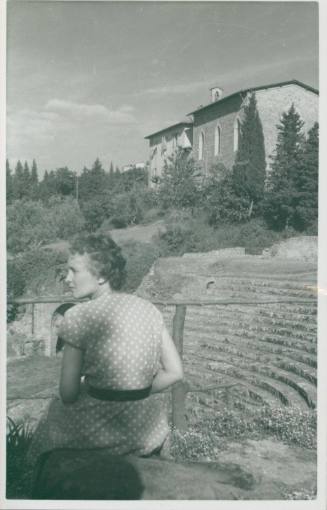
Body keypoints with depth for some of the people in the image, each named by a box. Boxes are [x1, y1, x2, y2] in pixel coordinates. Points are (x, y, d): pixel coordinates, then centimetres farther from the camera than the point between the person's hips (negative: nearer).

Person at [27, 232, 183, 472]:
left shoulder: (80, 316, -16)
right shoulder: (149, 308, -2)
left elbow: (68, 394, -13)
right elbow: (175, 372, -1)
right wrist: (138, 396, 8)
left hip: (104, 432, -5)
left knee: (56, 409, 26)